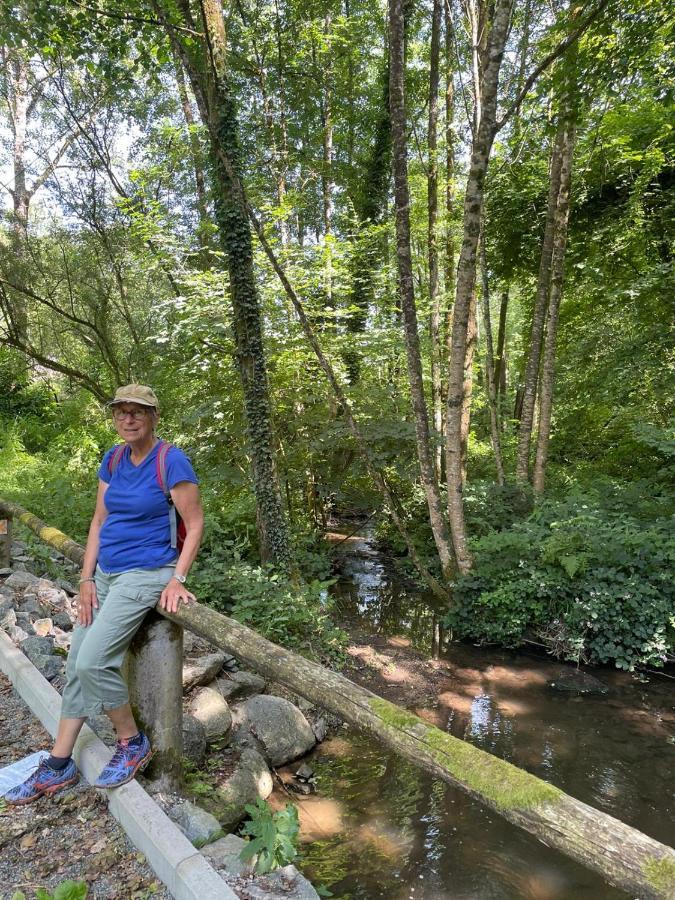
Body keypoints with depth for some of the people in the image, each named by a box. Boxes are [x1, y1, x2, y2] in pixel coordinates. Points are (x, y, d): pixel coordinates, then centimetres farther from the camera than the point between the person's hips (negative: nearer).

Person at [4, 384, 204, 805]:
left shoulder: (171, 461, -16)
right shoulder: (113, 459, 4)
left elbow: (195, 524, -13)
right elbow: (99, 521, 8)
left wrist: (177, 580, -18)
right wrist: (87, 579, 4)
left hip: (146, 574, -7)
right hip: (107, 573, 7)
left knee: (92, 661, -14)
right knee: (76, 664, 9)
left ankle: (134, 744, 10)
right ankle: (58, 766, 25)